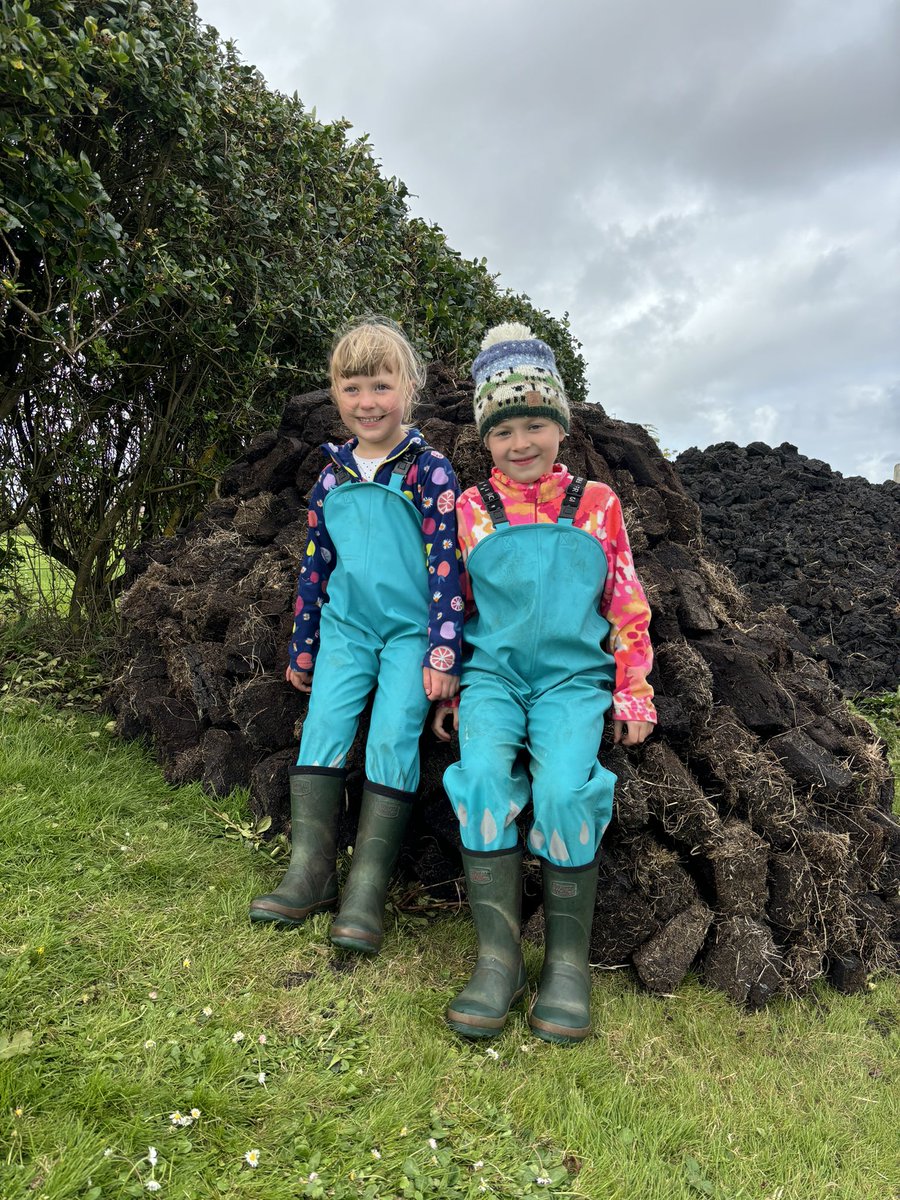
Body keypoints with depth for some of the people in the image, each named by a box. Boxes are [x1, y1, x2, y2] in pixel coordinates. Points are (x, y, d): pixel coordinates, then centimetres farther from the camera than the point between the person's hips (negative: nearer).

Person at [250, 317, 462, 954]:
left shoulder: (430, 471, -5)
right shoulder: (332, 478, 9)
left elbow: (446, 563, -10)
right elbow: (314, 566, 15)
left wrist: (443, 652, -16)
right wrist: (302, 649, 17)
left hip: (410, 631, -4)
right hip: (347, 628, 4)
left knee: (394, 738, -12)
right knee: (323, 727, -8)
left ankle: (367, 889, -4)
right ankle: (311, 872, 1)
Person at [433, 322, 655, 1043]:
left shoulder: (597, 504, 6)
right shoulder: (469, 510, 7)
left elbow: (626, 605, 9)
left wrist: (634, 693, 6)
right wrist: (445, 689, 10)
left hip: (574, 677, -1)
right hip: (492, 674, 1)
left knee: (564, 786, -26)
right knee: (481, 775, -26)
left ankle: (568, 960, -7)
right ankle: (498, 957, -14)